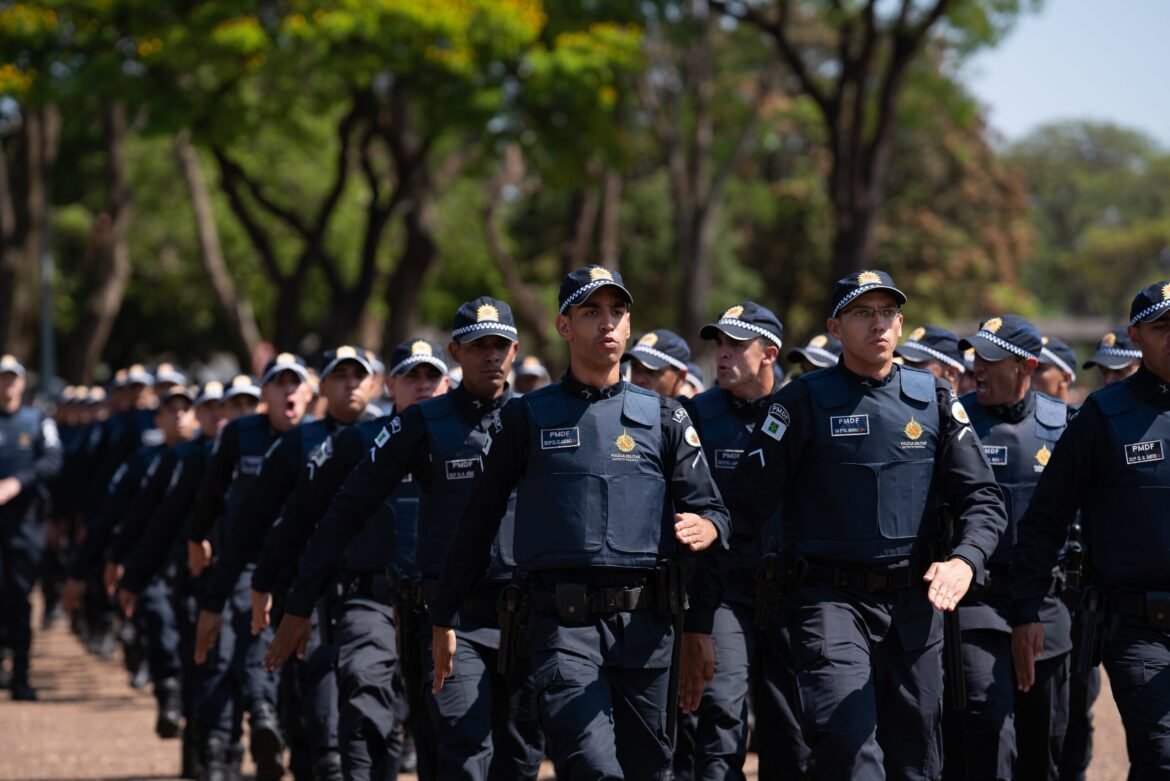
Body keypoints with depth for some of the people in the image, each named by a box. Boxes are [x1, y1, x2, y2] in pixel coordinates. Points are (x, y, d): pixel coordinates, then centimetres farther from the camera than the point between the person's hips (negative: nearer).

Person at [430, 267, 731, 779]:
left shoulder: (664, 419, 11)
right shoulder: (526, 419, 8)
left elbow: (710, 509, 6)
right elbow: (478, 521, 10)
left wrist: (704, 529, -19)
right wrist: (446, 619, 8)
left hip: (645, 626, 3)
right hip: (562, 624, -2)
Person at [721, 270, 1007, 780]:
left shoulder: (933, 399, 8)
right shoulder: (804, 402, -1)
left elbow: (982, 498, 3)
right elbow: (747, 502, -3)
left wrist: (964, 561, -14)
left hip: (914, 603, 4)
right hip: (830, 599, -4)